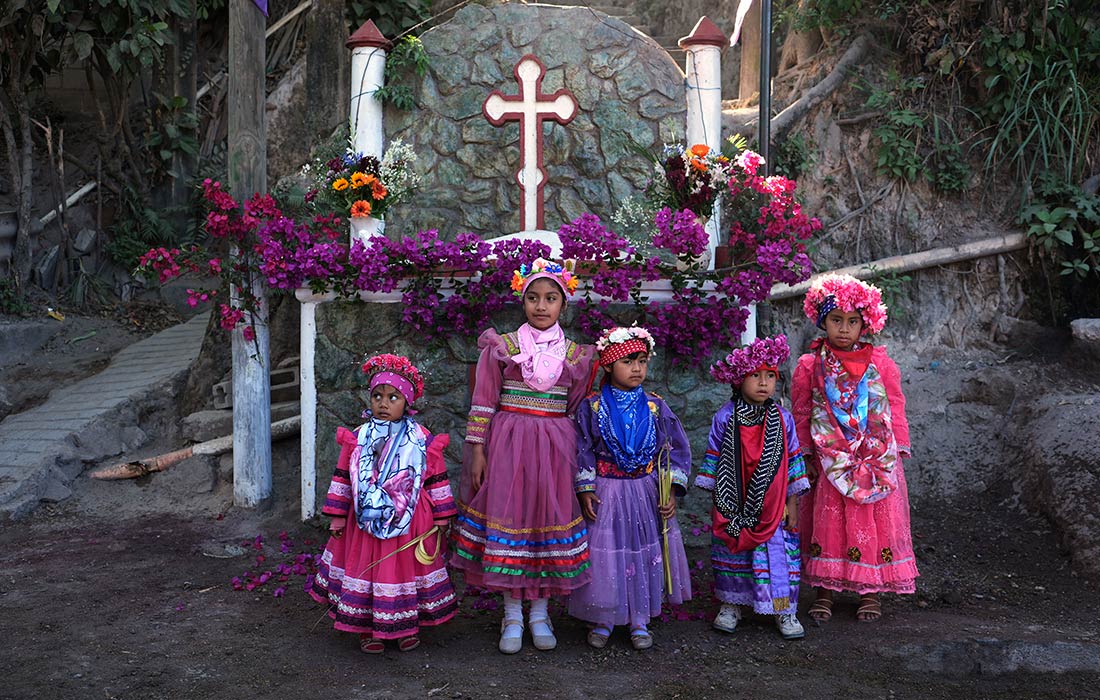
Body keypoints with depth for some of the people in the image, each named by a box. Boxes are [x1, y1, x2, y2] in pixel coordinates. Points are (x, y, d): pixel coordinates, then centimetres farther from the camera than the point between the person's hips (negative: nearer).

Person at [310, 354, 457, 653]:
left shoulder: (423, 442, -6)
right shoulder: (357, 440, -2)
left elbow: (437, 481, 0)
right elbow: (343, 478, 3)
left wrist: (441, 519, 0)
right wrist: (338, 516, 2)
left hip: (410, 523, -1)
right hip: (367, 521, 1)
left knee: (407, 569, 10)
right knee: (366, 568, 7)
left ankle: (409, 626, 28)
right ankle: (367, 628, 23)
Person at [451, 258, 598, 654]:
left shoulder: (576, 354, 5)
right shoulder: (501, 347, 0)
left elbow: (575, 409, 11)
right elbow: (483, 403, -1)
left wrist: (574, 455, 8)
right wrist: (477, 450, -5)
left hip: (555, 449, 2)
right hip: (507, 444, -2)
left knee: (550, 518, 6)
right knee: (507, 516, 1)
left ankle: (539, 613, 21)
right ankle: (512, 616, 15)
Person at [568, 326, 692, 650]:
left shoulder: (655, 407, -1)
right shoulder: (592, 407, -6)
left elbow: (675, 449, 2)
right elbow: (582, 450, -3)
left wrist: (672, 491, -4)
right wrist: (585, 490, -9)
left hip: (646, 494, 2)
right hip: (606, 494, -2)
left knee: (645, 554, 7)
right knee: (604, 556, 2)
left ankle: (640, 621, 22)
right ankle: (603, 620, 20)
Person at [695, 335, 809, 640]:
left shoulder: (783, 419, -1)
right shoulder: (725, 418, -5)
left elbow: (793, 459, 4)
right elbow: (713, 458, 1)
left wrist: (792, 503, 3)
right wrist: (715, 502, 2)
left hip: (773, 507, 0)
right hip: (732, 506, 0)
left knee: (778, 554, 1)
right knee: (733, 554, 10)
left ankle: (785, 610, 15)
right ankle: (731, 604, 27)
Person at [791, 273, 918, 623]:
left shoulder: (881, 363, 2)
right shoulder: (810, 365, 0)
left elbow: (896, 410, 6)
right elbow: (801, 414, 4)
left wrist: (897, 451, 3)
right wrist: (804, 456, 2)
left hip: (876, 460, 1)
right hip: (829, 462, -1)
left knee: (876, 522, 5)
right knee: (826, 521, 3)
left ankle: (870, 591, 18)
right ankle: (824, 590, 14)